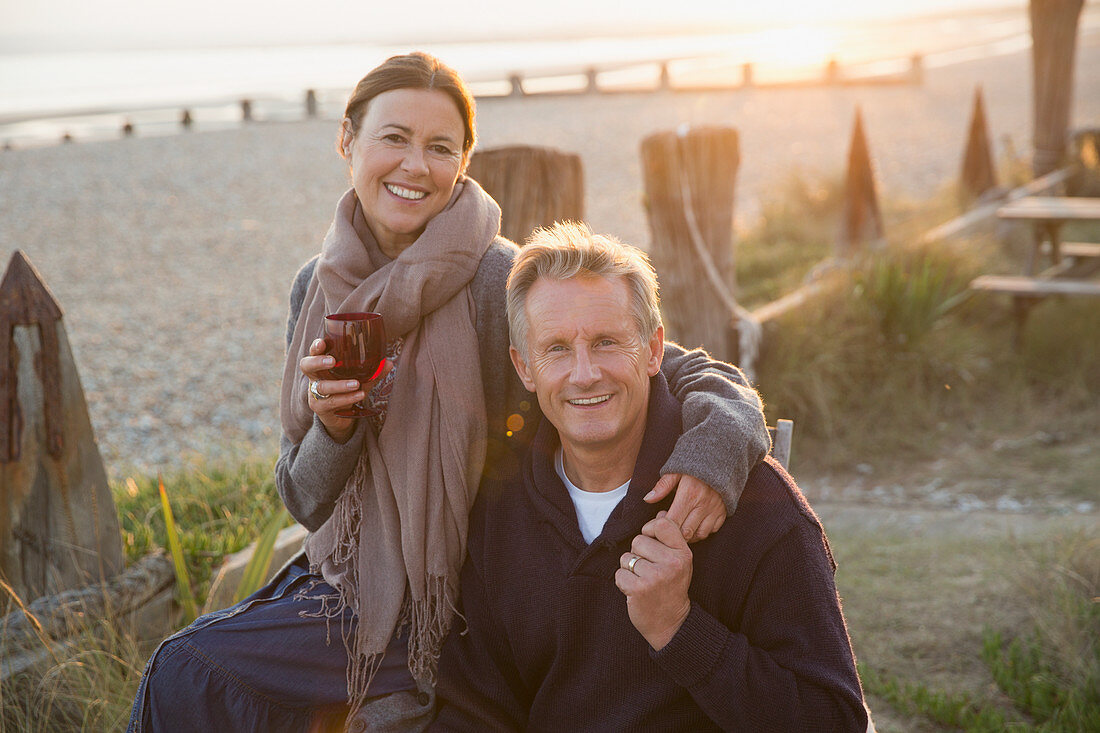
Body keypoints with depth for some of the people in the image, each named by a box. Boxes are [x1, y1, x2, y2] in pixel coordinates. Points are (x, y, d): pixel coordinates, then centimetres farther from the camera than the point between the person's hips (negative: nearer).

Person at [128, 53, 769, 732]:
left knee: (185, 676, -12)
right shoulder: (318, 288, 2)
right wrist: (332, 428, -17)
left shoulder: (503, 282, -16)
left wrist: (713, 451, -38)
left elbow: (688, 374, -15)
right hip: (349, 579, 6)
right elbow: (307, 504, 5)